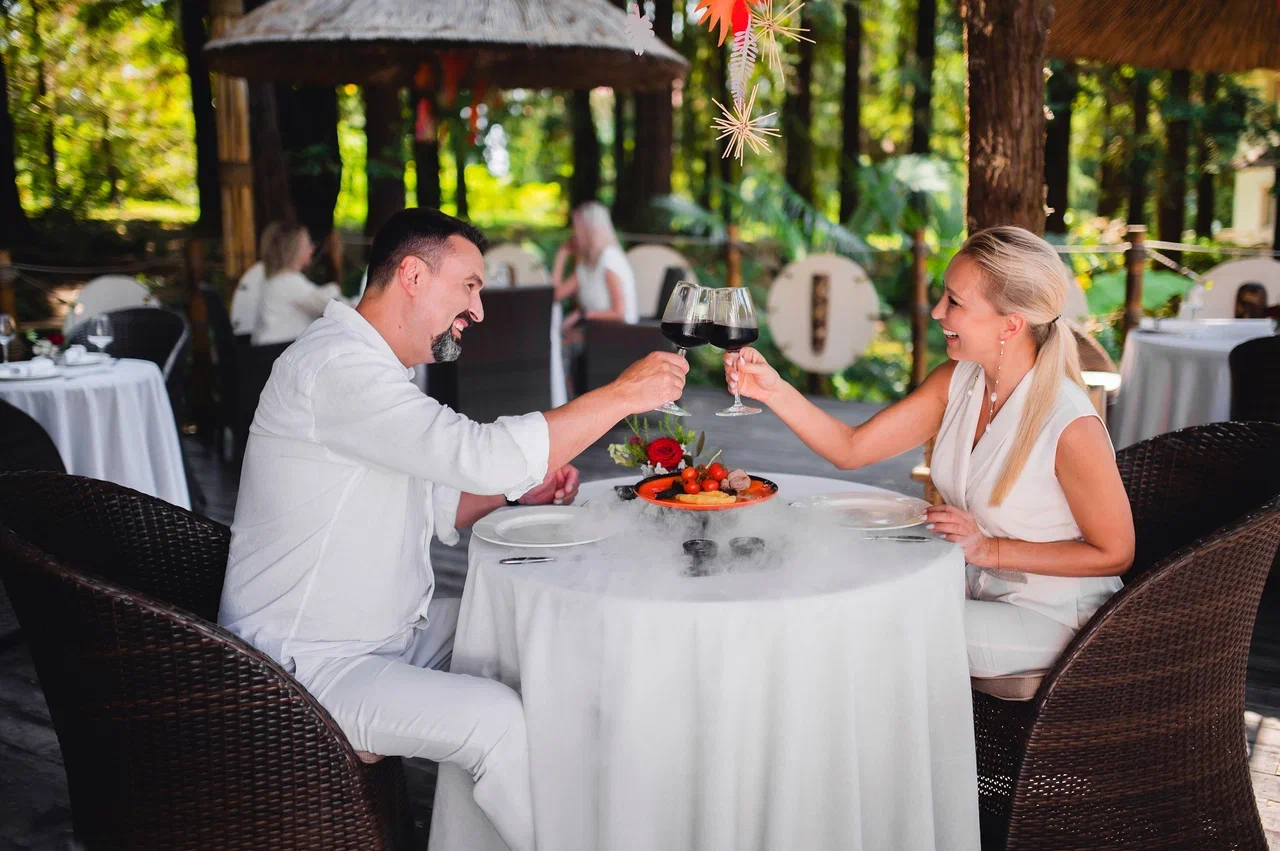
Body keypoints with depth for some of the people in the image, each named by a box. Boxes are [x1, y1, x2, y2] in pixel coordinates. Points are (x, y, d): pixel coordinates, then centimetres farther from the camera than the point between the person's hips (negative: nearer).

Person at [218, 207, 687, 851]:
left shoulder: (370, 364, 12)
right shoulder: (337, 367, -23)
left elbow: (433, 507, 16)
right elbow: (485, 453, -34)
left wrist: (520, 489, -2)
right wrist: (623, 394, -25)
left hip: (394, 628, 10)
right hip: (313, 664, -10)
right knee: (499, 720, -25)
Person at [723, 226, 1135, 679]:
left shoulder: (1069, 425, -26)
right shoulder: (958, 381, -6)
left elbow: (1114, 554, -16)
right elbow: (851, 448, -3)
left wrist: (990, 549, -20)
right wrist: (776, 392, -17)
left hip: (1050, 619, -6)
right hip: (973, 588, 6)